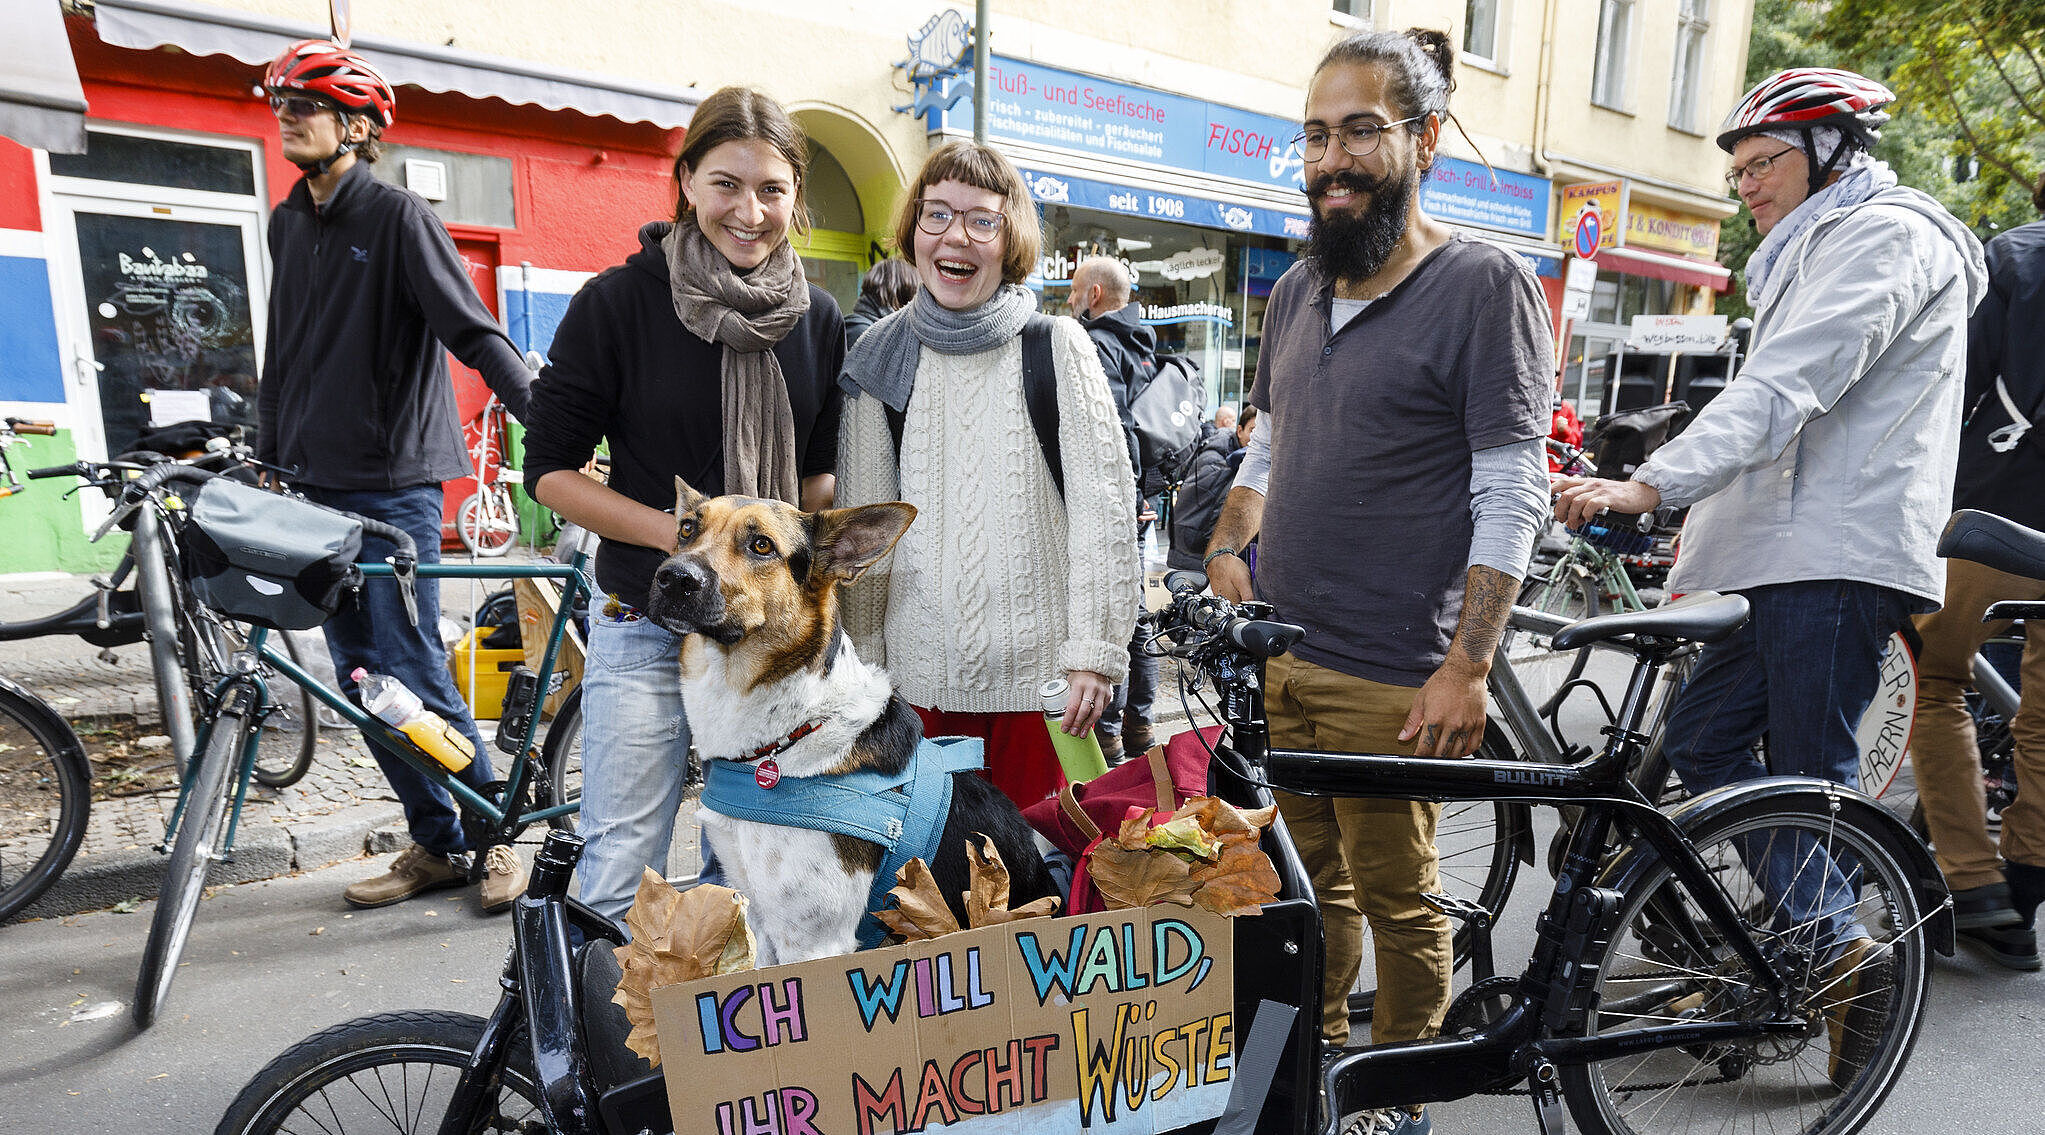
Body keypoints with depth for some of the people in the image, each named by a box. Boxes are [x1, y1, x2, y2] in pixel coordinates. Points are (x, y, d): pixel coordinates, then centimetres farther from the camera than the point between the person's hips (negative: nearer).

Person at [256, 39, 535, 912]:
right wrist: (265, 460, 23)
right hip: (319, 486, 7)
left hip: (394, 486, -7)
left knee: (412, 674, -8)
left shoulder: (398, 216, -5)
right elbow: (282, 357, 22)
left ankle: (497, 834, 8)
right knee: (361, 681, 7)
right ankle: (438, 845, 18)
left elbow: (476, 333, -15)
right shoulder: (289, 224, 16)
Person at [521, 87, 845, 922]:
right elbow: (549, 467, -5)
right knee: (622, 877, 3)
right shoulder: (618, 302, -6)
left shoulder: (818, 318, 5)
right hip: (646, 627, -3)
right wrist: (680, 532, -17)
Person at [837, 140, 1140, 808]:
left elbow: (1105, 507, -4)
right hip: (919, 666, 2)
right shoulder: (881, 357, 5)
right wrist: (861, 664, 8)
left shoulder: (1058, 346, -2)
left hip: (1035, 668, -2)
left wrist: (1094, 652, -8)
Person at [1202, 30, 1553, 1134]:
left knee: (1394, 900, 9)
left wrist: (1465, 669, -16)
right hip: (1276, 656, 6)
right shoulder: (1296, 290, 12)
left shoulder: (1484, 284, -8)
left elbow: (1511, 497, -12)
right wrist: (1227, 549, 4)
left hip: (1393, 678, -6)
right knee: (1306, 878, 19)